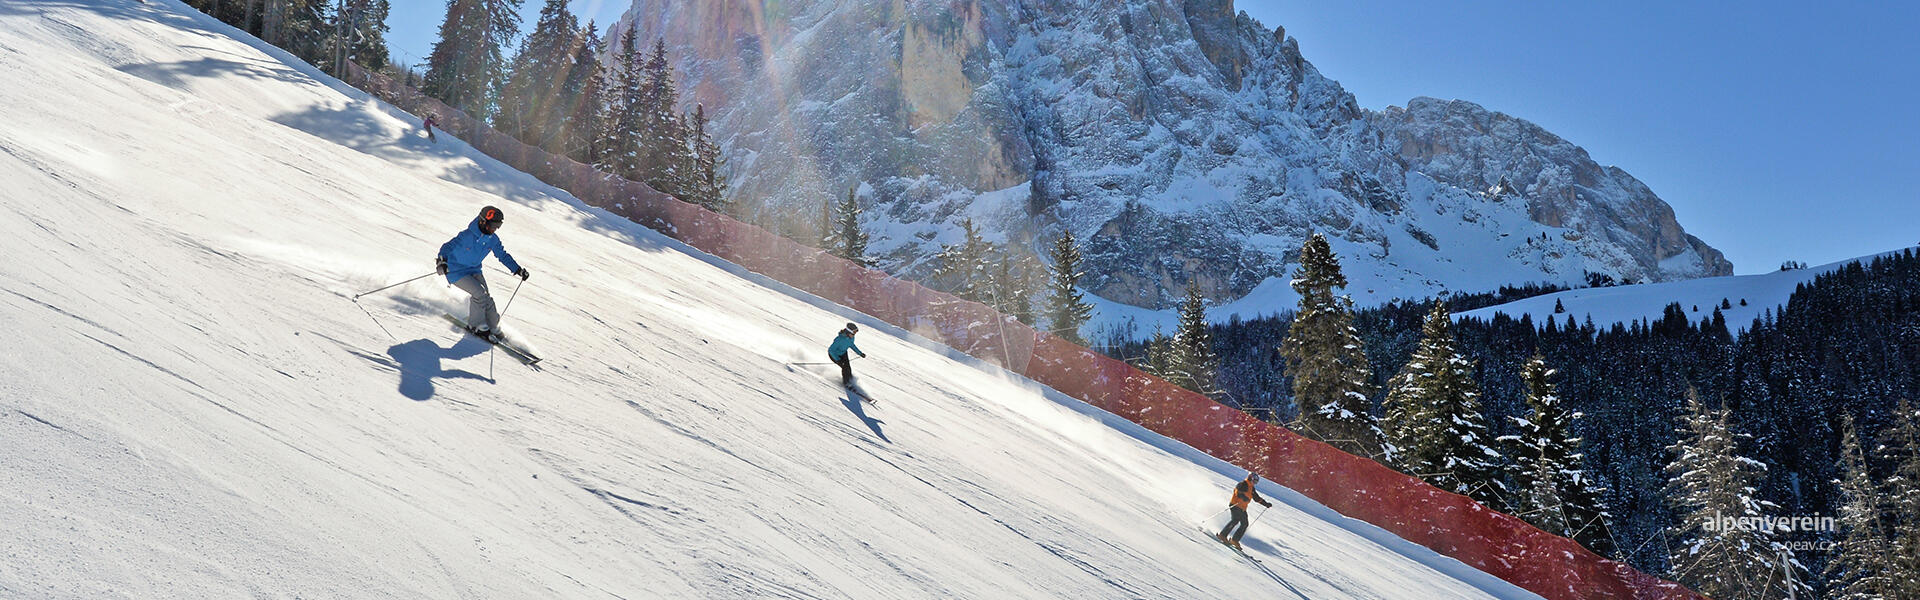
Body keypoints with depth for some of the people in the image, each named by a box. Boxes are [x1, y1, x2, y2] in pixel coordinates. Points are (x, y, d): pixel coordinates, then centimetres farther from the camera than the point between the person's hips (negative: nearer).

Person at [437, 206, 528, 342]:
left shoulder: (492, 239, -6)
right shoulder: (467, 236, -27)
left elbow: (503, 255, 7)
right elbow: (448, 246, -29)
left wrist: (518, 270, 2)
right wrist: (441, 261, -48)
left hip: (474, 270, 6)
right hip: (456, 271, -6)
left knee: (487, 298, -10)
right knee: (480, 293, -22)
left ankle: (493, 329, 3)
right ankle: (477, 326, -5)